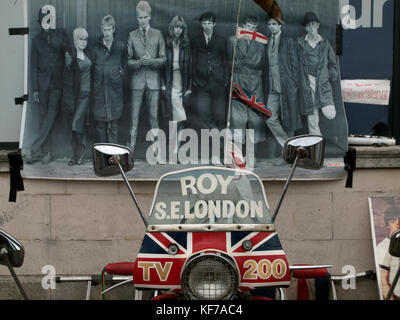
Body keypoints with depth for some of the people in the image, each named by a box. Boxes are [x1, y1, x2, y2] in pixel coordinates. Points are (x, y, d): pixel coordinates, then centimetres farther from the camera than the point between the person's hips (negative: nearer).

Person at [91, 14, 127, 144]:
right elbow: (92, 67, 11)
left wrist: (120, 72, -4)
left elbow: (124, 65, 12)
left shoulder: (121, 46, 7)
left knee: (113, 123, 3)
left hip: (115, 89, 0)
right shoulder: (97, 47, 8)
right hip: (99, 90, 1)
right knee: (100, 122, 1)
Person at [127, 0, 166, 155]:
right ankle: (132, 145, 2)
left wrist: (150, 61, -14)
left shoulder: (158, 34, 6)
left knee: (154, 115, 3)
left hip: (153, 80, 0)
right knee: (134, 115, -1)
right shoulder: (132, 35, 6)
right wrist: (140, 62, -15)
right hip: (137, 80, 0)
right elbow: (128, 61, 3)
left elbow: (163, 59, 3)